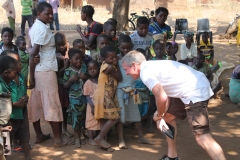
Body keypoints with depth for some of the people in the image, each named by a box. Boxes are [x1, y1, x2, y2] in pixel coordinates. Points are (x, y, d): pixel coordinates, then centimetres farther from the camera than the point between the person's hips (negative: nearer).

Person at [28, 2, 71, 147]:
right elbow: (33, 54, -22)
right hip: (46, 71, -9)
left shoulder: (36, 26, 11)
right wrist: (31, 77, -20)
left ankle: (39, 135, 25)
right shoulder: (43, 29, -17)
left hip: (38, 71, 9)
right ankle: (58, 139, 6)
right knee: (52, 104, -1)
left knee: (36, 103, 13)